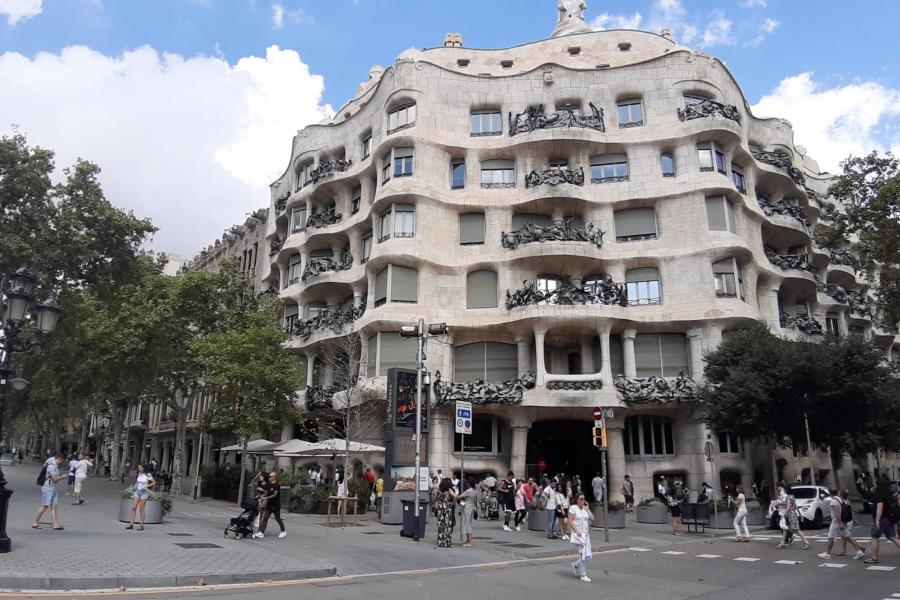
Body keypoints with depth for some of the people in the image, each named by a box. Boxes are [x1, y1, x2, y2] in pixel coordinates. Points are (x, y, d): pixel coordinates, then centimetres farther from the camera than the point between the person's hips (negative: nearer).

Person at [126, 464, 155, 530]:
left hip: (144, 492, -5)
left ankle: (141, 525, 5)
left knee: (141, 509, -2)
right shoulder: (138, 474, 7)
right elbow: (137, 483, 19)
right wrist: (133, 493, 13)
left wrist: (146, 486, -16)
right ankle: (131, 524, 1)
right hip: (137, 492, 5)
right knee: (133, 508, -3)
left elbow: (154, 483, -5)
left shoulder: (147, 475, -9)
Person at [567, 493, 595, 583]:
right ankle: (583, 575, 3)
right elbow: (570, 521, -10)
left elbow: (592, 518, 1)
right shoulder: (573, 508, -6)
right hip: (578, 534, -6)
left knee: (588, 556, 5)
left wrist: (587, 508, 0)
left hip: (586, 534, 6)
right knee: (582, 555, -9)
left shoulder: (585, 508, 12)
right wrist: (576, 530, -18)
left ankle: (575, 565, 30)